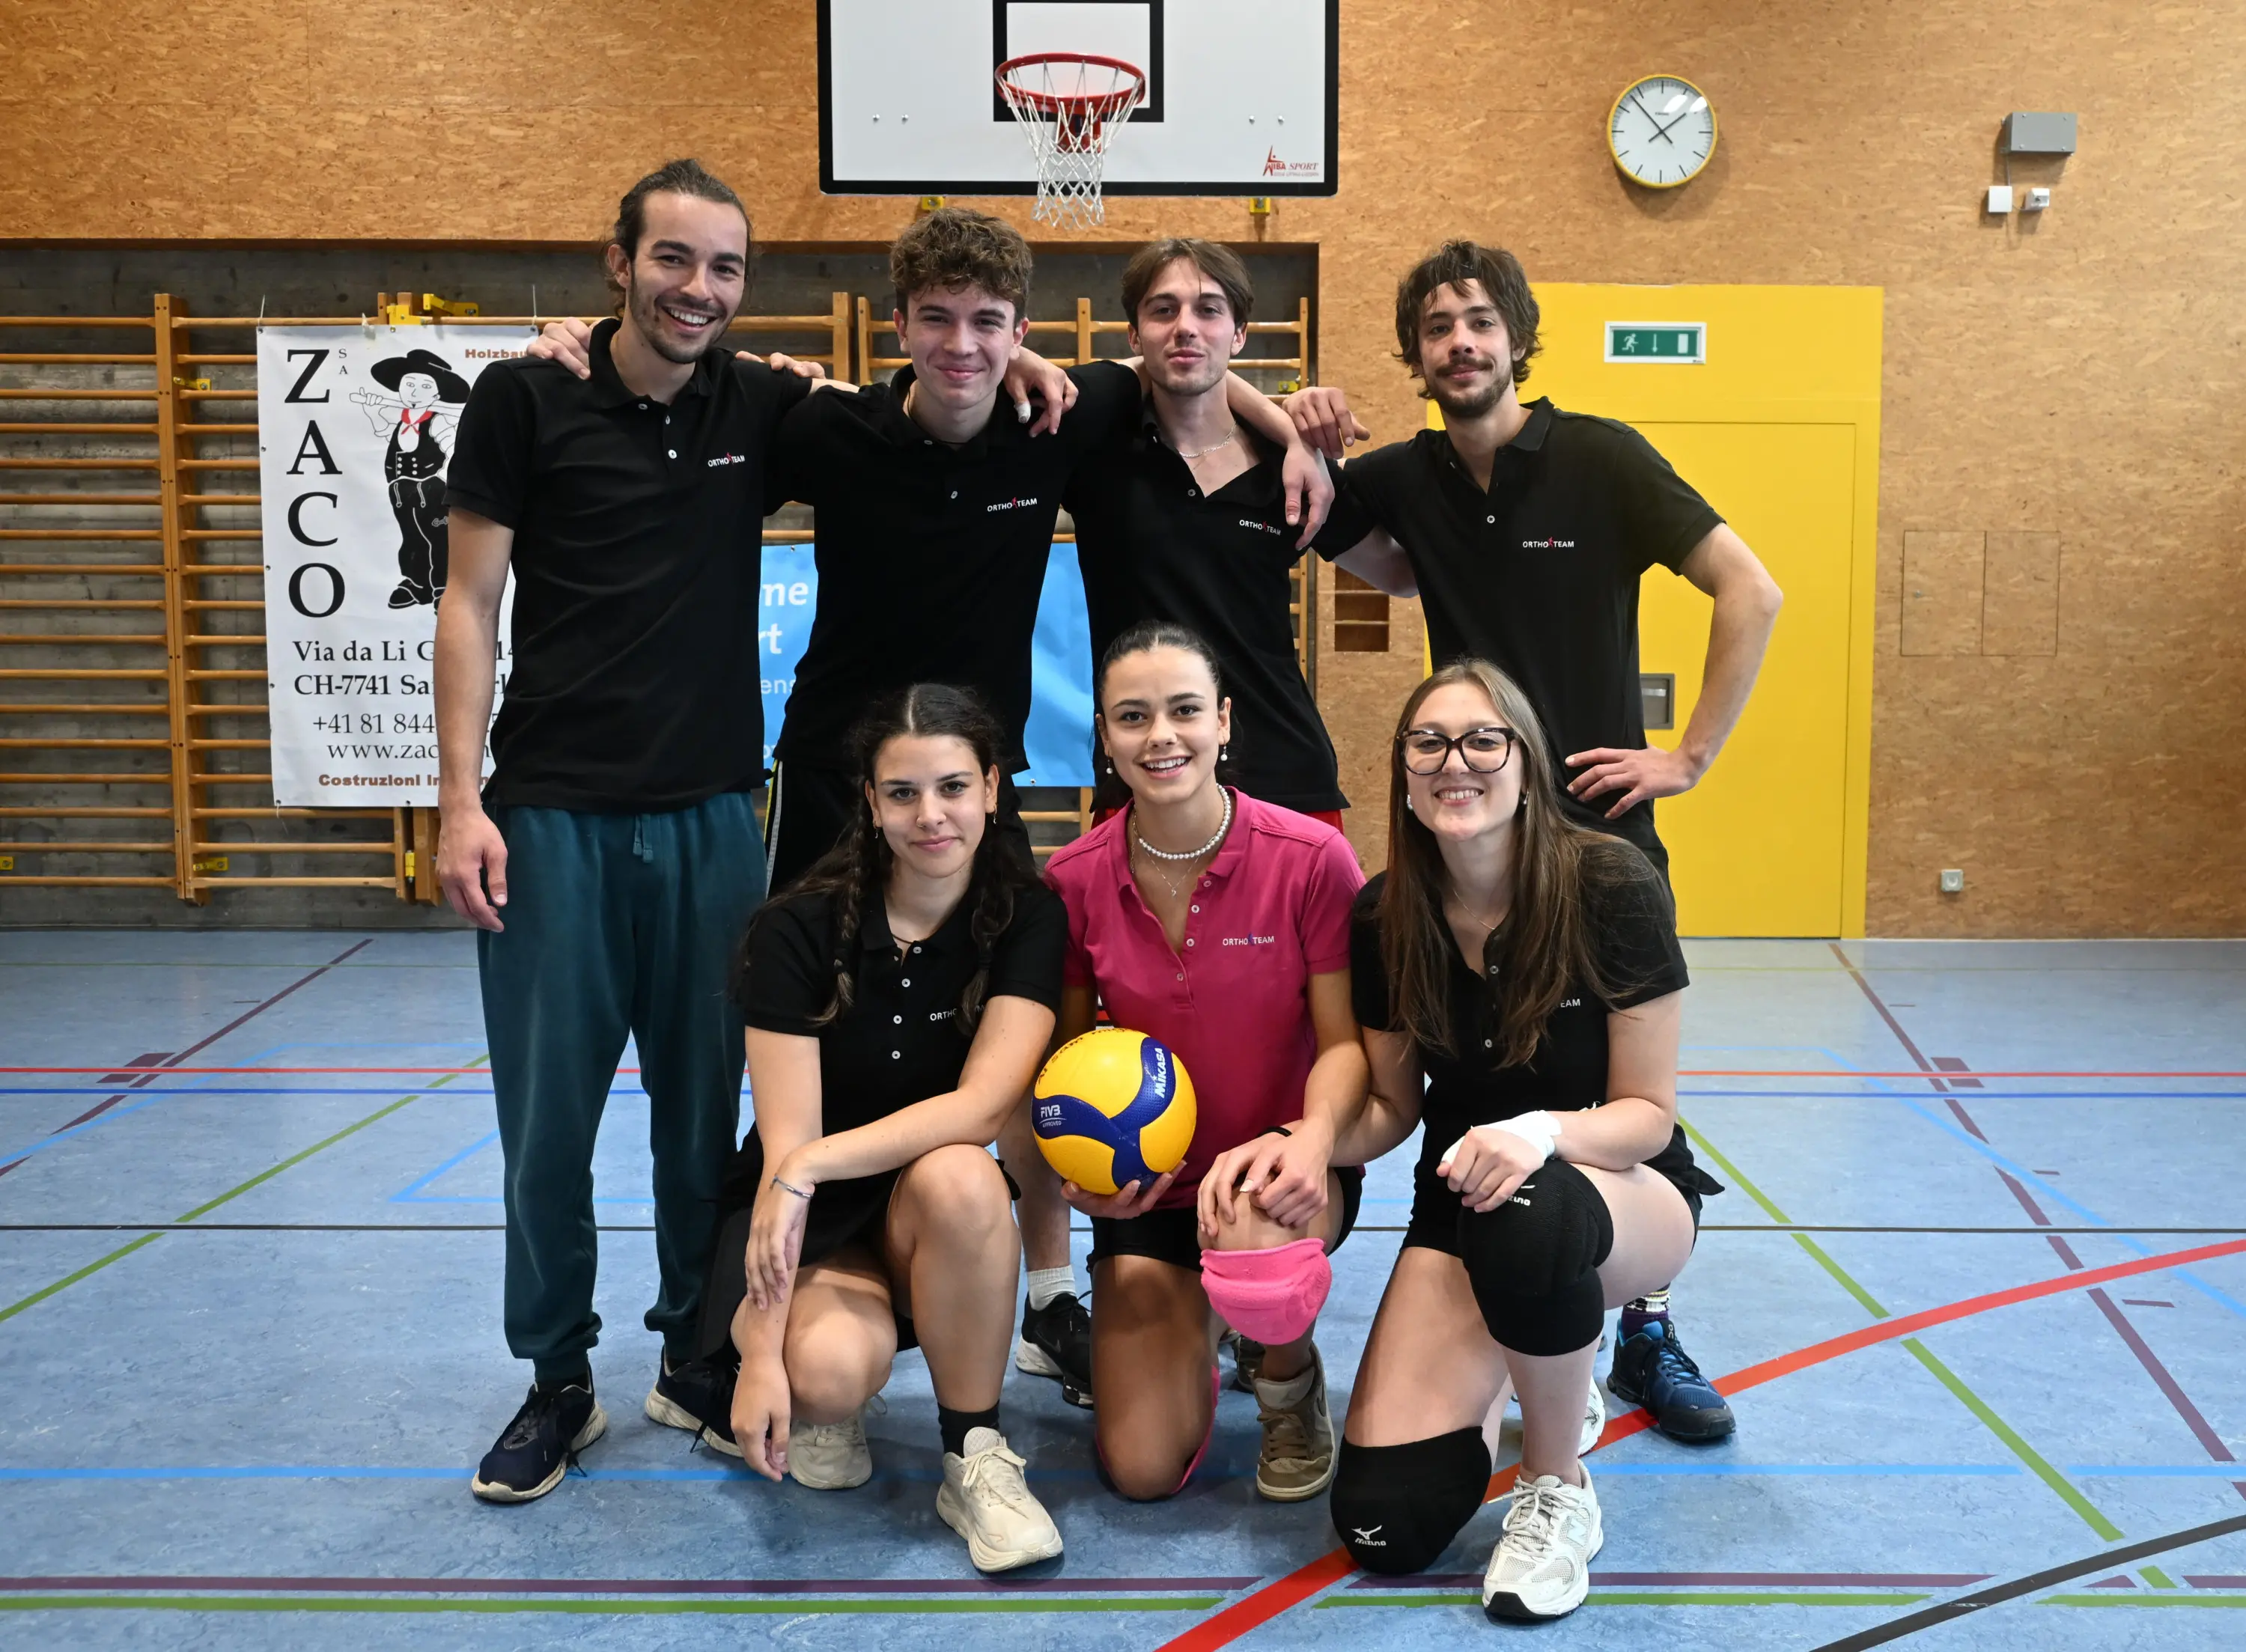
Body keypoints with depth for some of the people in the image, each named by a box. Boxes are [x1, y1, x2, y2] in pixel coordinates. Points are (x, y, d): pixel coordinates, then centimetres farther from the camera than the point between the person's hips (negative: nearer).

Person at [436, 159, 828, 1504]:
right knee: (547, 1117, 3)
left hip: (712, 813, 2)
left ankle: (700, 1357, 28)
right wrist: (461, 802, -8)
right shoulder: (528, 399, -2)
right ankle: (559, 1383, 19)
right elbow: (471, 605, -1)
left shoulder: (761, 407, 5)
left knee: (707, 1108, 10)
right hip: (552, 813, -2)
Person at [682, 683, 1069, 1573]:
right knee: (831, 1368, -33)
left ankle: (974, 1459, -15)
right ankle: (812, 1407, 7)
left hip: (930, 1217, 1)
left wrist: (809, 1167, -32)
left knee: (958, 1177, -35)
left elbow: (983, 1103, -22)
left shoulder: (1027, 917, -10)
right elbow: (787, 1143, -20)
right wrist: (761, 1356, -25)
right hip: (807, 1219, -1)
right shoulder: (798, 929, -14)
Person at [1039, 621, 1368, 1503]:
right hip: (1147, 1186, 3)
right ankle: (1192, 1336, 33)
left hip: (1281, 1168, -2)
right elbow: (1069, 1048, 3)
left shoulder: (1313, 857, -16)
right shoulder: (1073, 879, -8)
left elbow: (1344, 1040, -12)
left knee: (1253, 1227, -42)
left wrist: (1312, 1139, -32)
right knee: (1141, 1471, -6)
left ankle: (1291, 1380, -1)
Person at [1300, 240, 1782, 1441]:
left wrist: (1691, 755, -10)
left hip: (1600, 828, -2)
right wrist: (1307, 440, -3)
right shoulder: (1405, 478, 2)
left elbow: (1751, 591, -8)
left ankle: (1648, 1342, 19)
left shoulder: (1599, 458, -7)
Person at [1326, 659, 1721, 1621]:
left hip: (1628, 1191, -3)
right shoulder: (1385, 919, -9)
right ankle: (1519, 1382, 23)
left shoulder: (1612, 889, -20)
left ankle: (1559, 1494, -14)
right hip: (1458, 1202, 4)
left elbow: (1647, 1115, -15)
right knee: (1383, 1527, -13)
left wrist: (1543, 1131, -37)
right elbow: (1389, 1109, 2)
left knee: (1525, 1217, -43)